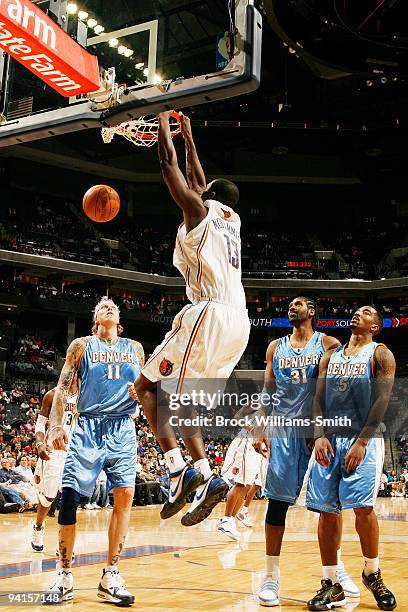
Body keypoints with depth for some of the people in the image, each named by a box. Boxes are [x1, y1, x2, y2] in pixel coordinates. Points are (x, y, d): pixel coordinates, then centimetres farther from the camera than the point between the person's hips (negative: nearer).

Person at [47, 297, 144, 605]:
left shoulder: (134, 348, 15)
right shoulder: (82, 345, 8)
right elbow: (63, 387, 3)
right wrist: (56, 425, -10)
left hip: (123, 429, 2)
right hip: (89, 426, -2)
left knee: (125, 495, -9)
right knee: (70, 496, -8)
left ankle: (110, 576, 1)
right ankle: (65, 574, 7)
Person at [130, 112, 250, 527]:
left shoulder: (200, 210, 5)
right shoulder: (232, 220, 25)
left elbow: (168, 164, 6)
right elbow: (198, 179, 39)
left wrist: (162, 118, 19)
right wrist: (188, 135, 48)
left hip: (211, 314, -8)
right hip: (238, 322, 8)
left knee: (147, 386, 2)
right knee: (178, 395, 15)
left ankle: (178, 469, -12)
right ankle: (204, 477, 3)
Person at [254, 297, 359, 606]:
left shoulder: (328, 344, 3)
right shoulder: (276, 347, 11)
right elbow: (268, 392, 12)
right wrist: (261, 430, 3)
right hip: (284, 431, 2)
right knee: (277, 502, -1)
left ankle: (336, 566, 24)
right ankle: (272, 575, 6)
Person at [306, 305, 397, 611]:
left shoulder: (380, 354, 3)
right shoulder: (330, 356, 17)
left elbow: (381, 400, -8)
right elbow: (319, 400, 10)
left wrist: (362, 442, -17)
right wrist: (320, 436, -6)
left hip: (364, 440, -4)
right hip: (330, 440, 4)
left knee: (363, 506, -13)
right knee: (326, 511, 1)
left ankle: (372, 573, 13)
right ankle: (331, 585, 11)